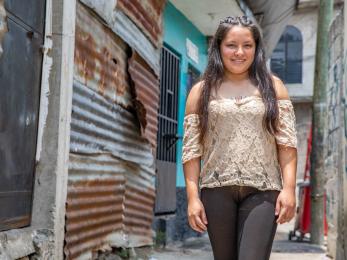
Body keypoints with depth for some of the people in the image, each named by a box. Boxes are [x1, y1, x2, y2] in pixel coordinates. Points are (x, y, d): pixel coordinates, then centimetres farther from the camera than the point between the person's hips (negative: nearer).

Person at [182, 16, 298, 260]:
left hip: (262, 191, -1)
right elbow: (191, 149, 3)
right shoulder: (201, 91, 7)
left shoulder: (273, 87, 8)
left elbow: (287, 142, 3)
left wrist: (289, 187, -8)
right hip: (216, 189, 1)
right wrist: (193, 196, -4)